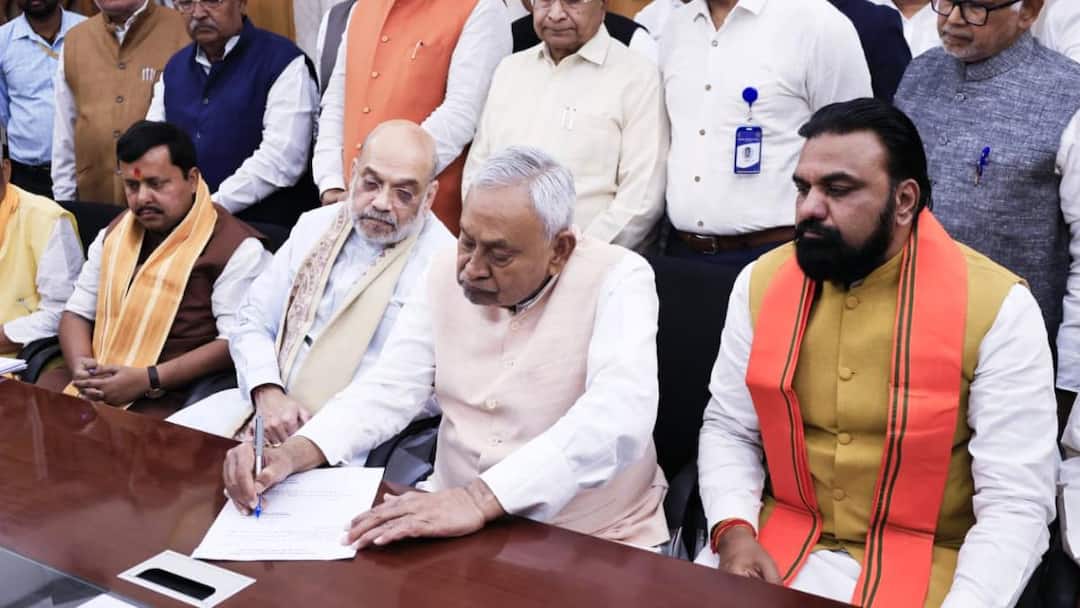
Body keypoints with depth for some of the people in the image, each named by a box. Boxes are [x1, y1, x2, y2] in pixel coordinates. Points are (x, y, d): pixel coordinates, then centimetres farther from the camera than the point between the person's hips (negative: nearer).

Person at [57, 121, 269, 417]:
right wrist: (80, 363, -2)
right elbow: (77, 312, 19)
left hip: (171, 403, -6)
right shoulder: (114, 234, 17)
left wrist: (148, 379, -18)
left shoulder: (236, 247, -8)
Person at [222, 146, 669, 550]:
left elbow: (618, 416, -27)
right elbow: (389, 390, 3)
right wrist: (295, 452, -16)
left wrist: (479, 499, -36)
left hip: (593, 543, -3)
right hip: (456, 524, 4)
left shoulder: (617, 279, -13)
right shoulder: (447, 276, 4)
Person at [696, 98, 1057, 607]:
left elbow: (1016, 502, -13)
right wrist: (734, 529, -11)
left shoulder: (996, 306, -12)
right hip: (779, 544, 3)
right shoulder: (761, 282, 0)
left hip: (923, 563, -2)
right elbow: (727, 429, 6)